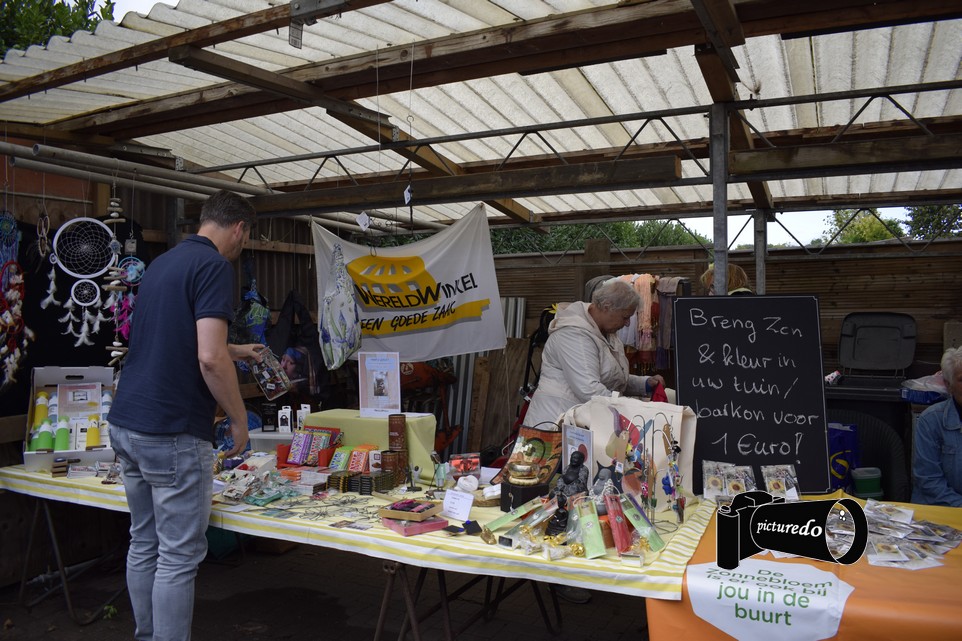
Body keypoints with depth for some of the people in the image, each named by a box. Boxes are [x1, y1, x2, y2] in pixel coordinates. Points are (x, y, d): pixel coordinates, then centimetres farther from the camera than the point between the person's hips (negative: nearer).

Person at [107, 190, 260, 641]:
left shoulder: (161, 264, 16)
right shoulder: (214, 266, -13)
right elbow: (210, 359, -23)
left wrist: (236, 351, 41)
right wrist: (239, 418, -9)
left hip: (126, 423, 10)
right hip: (172, 433, -9)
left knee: (144, 545, 18)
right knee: (179, 555, 1)